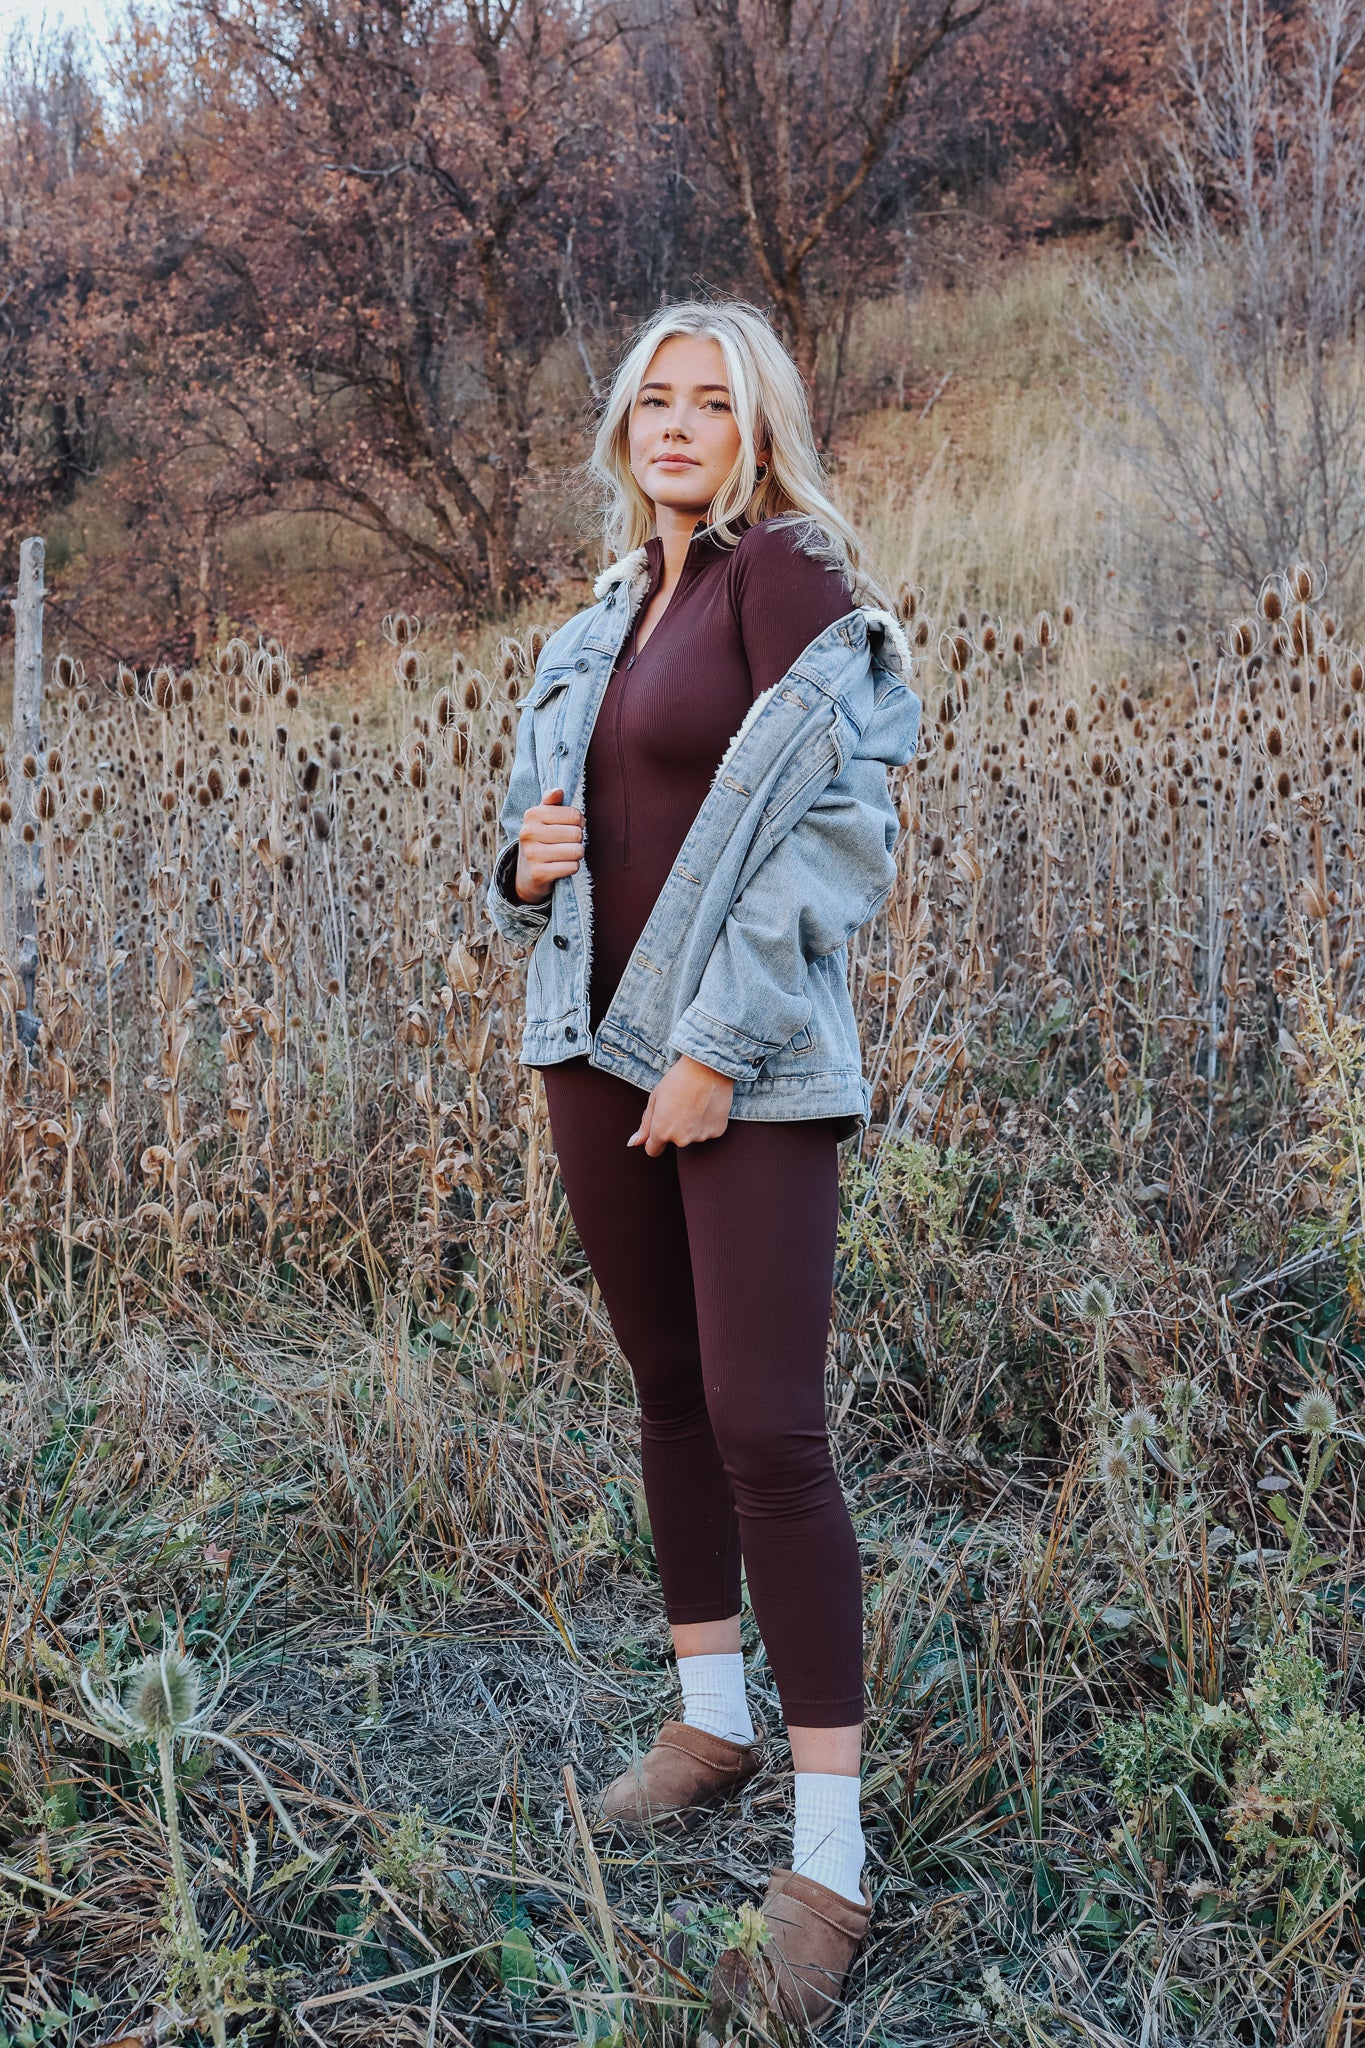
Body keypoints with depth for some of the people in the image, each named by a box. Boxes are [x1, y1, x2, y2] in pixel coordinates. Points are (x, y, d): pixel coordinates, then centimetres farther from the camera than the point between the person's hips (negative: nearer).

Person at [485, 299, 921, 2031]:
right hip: (594, 1046, 7)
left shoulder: (789, 571, -6)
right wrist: (527, 863, 0)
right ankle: (712, 1718, 32)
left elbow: (836, 830, -14)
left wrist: (717, 1046, -17)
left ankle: (832, 1863, -1)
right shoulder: (596, 626, 16)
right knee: (669, 1395, 15)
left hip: (744, 1069, -7)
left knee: (766, 1427, -9)